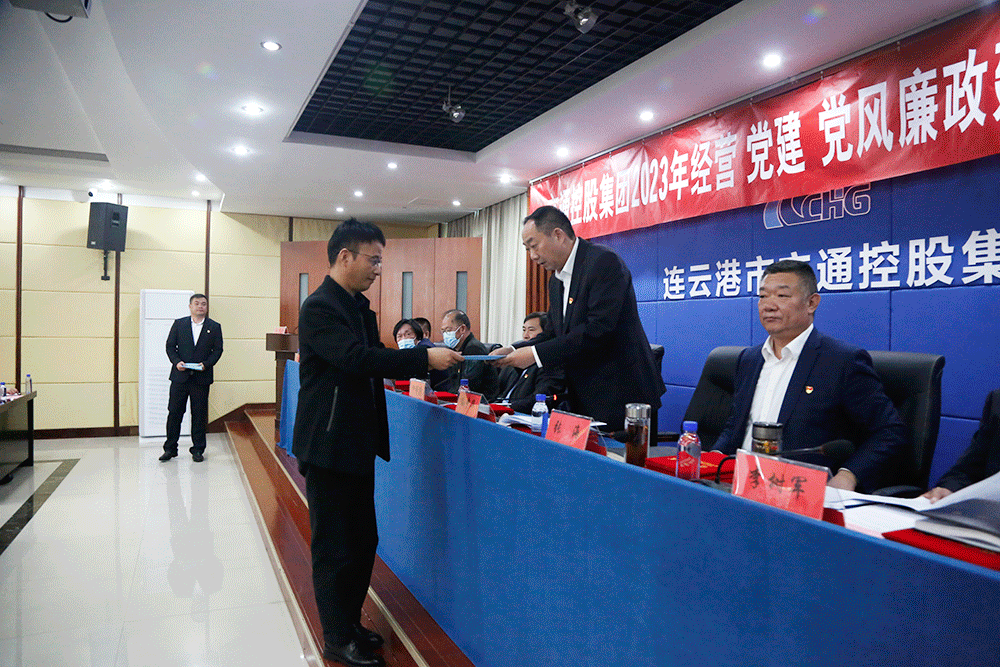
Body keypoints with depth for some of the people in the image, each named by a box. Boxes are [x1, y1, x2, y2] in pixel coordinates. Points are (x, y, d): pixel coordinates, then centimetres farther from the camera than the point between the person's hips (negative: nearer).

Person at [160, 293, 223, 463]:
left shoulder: (214, 327, 5)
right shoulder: (179, 324, 8)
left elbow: (218, 349, 3)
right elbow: (170, 346, 7)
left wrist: (206, 364, -12)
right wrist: (176, 361, -9)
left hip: (202, 377, -1)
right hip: (180, 376, 1)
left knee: (199, 415, 4)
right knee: (174, 412, 4)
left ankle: (198, 450, 14)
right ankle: (170, 448, 16)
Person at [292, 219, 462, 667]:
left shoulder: (359, 306, 12)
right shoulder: (320, 307, -17)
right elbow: (357, 358, -29)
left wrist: (426, 361, -2)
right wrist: (425, 357, -28)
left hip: (358, 444, 9)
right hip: (329, 445, -9)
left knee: (362, 541, 18)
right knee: (334, 547, 5)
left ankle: (349, 621, 34)